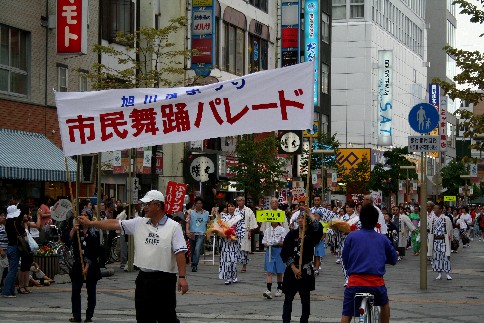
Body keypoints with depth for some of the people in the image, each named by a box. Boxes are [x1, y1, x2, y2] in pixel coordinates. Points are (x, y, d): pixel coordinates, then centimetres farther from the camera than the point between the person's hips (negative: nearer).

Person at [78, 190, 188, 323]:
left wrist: (182, 277, -17)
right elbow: (115, 224, 5)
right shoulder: (138, 223, 6)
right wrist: (90, 223, 1)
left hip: (164, 280, -5)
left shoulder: (173, 227, -7)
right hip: (143, 278, 5)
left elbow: (179, 252, -12)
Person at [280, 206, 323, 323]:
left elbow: (319, 228, -24)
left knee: (305, 300, 6)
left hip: (306, 272, -1)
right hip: (291, 271, 1)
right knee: (288, 299, -2)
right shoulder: (292, 234, 3)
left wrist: (309, 213, -17)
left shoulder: (311, 235, -1)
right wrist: (294, 268, -9)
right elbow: (284, 253, -1)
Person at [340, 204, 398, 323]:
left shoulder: (351, 236, 4)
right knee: (384, 304, 31)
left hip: (354, 282, -1)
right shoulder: (382, 239, 8)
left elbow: (345, 261, 9)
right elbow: (393, 259, 20)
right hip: (377, 283, 2)